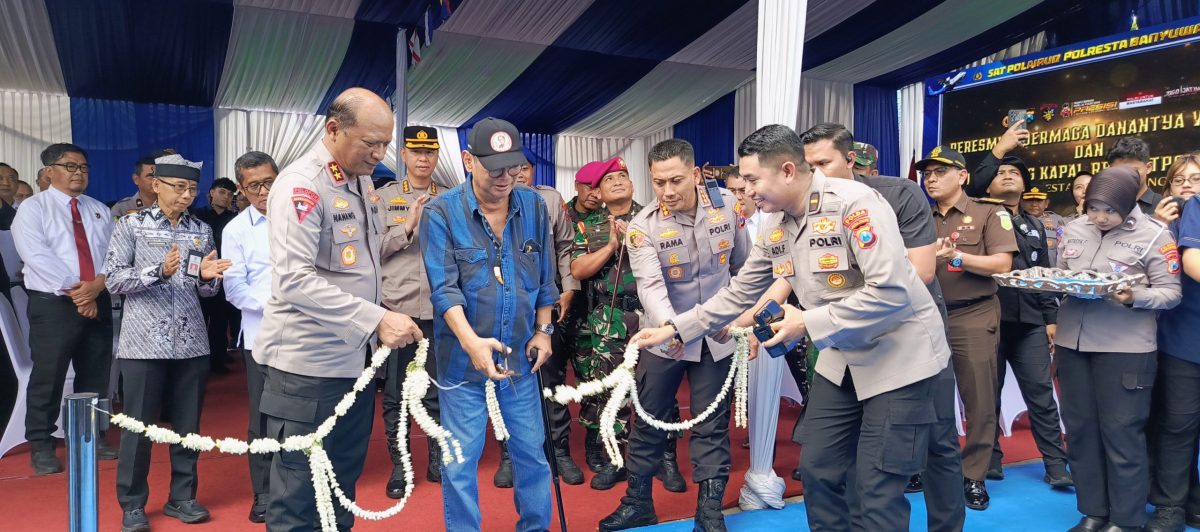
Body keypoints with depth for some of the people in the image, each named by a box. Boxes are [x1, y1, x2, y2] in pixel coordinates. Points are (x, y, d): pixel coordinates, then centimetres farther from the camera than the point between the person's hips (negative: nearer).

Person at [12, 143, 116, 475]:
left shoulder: (100, 211, 13)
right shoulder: (33, 209, -1)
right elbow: (38, 257, -14)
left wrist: (97, 285, -14)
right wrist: (75, 289, -18)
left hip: (99, 302, 4)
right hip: (52, 304, -4)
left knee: (96, 375, 11)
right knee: (47, 377, 1)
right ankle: (41, 444, 14)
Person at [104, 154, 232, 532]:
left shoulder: (202, 231, 9)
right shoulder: (131, 224, 1)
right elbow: (113, 280, -6)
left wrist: (207, 277, -12)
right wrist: (158, 271, -20)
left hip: (191, 342, 3)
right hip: (144, 341, -3)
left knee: (188, 424, 9)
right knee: (138, 425, 4)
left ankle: (182, 497, 23)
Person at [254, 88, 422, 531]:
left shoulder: (361, 180, 10)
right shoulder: (301, 184, -16)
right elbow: (294, 280, -25)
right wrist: (376, 319, -27)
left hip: (355, 358, 8)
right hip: (308, 365, -8)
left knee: (344, 482, 18)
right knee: (297, 493, 5)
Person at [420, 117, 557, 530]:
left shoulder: (534, 206, 1)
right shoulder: (441, 212, -10)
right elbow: (444, 287, -17)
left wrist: (543, 330, 5)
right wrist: (471, 341, -30)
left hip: (520, 355, 3)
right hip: (462, 358, -3)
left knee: (531, 453, 15)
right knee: (460, 462, 8)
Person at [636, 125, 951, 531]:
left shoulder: (854, 203, -22)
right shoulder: (776, 226, 2)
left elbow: (891, 292, -28)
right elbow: (739, 293, 8)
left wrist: (808, 323, -23)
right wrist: (673, 330, 4)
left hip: (899, 355, -7)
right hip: (841, 358, 7)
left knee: (878, 490, -2)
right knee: (817, 471, 11)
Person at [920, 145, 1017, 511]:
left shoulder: (988, 213, -1)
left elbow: (1002, 264, -10)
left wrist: (956, 256, -18)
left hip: (973, 317, -4)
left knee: (979, 401, 2)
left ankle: (973, 477, 16)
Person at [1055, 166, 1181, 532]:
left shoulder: (1153, 235, -4)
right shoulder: (1075, 229, 8)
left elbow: (1171, 293, -4)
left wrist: (1135, 298, -22)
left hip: (1125, 348, -4)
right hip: (1072, 343, 5)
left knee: (1121, 434, 1)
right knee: (1079, 429, 10)